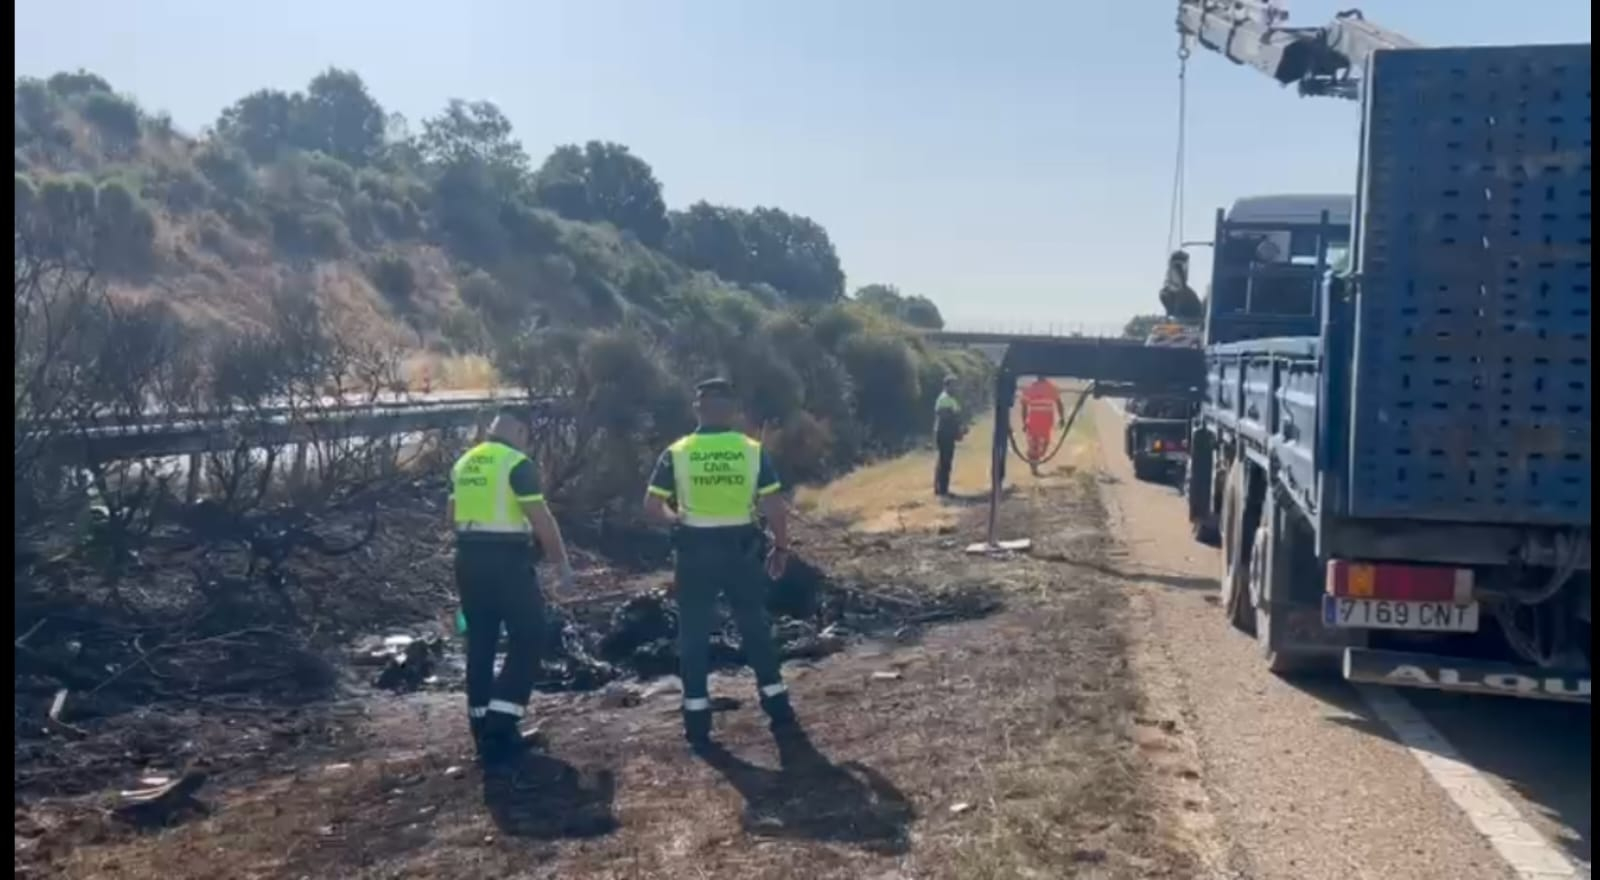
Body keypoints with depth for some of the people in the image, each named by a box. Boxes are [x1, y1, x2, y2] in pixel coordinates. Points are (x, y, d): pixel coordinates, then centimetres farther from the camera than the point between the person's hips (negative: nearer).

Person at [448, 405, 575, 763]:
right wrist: (563, 564, -8)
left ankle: (483, 729, 18)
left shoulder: (463, 464, 11)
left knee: (480, 642, 13)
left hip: (468, 559, 7)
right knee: (528, 638, 2)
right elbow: (542, 519, -15)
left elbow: (453, 514, 20)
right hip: (507, 560, -7)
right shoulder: (517, 464, -12)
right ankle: (499, 726, -5)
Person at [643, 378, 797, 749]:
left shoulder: (676, 453, -5)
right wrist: (780, 547, 5)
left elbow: (652, 505, -6)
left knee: (693, 633, 9)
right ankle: (778, 707, 22)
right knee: (755, 627, 16)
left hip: (694, 550, -1)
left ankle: (698, 722, 11)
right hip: (741, 548, 1)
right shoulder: (753, 451, -5)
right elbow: (775, 507, -7)